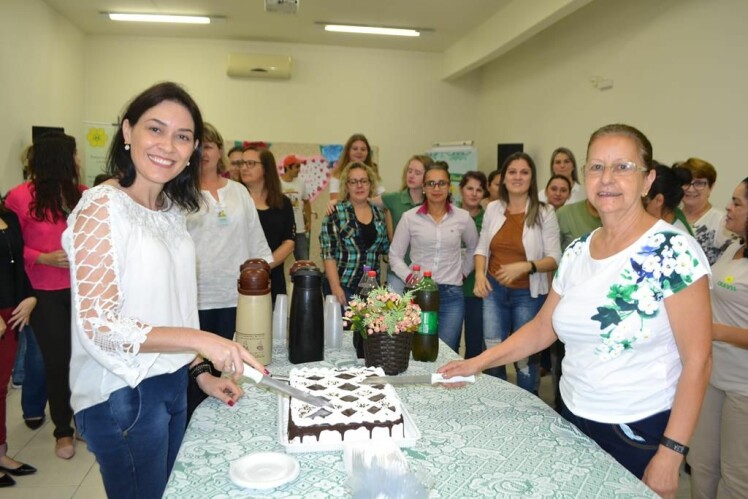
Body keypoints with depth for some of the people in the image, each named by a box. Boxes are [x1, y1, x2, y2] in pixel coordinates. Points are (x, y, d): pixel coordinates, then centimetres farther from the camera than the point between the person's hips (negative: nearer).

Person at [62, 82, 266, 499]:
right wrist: (200, 340, -28)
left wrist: (202, 372, 5)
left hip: (173, 383, 7)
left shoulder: (174, 211, 6)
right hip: (123, 395, -7)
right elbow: (98, 324, -20)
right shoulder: (102, 207, -16)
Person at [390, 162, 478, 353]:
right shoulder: (409, 217, -1)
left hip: (451, 295, 1)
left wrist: (463, 272, 13)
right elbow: (395, 255, 5)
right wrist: (409, 278, -7)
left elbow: (473, 248, 21)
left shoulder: (463, 217, 2)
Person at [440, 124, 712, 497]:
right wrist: (478, 362, 2)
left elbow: (697, 361, -16)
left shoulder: (674, 250, -16)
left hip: (641, 434, -5)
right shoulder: (577, 251, 1)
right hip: (574, 418, 6)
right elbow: (542, 328, 8)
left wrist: (671, 454, -17)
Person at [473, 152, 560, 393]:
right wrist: (479, 274, -8)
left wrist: (525, 266, -24)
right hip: (494, 290, 3)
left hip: (528, 294, -3)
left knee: (526, 356, 9)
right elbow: (482, 247, 9)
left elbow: (555, 258, -9)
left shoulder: (545, 212, -8)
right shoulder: (493, 208, 3)